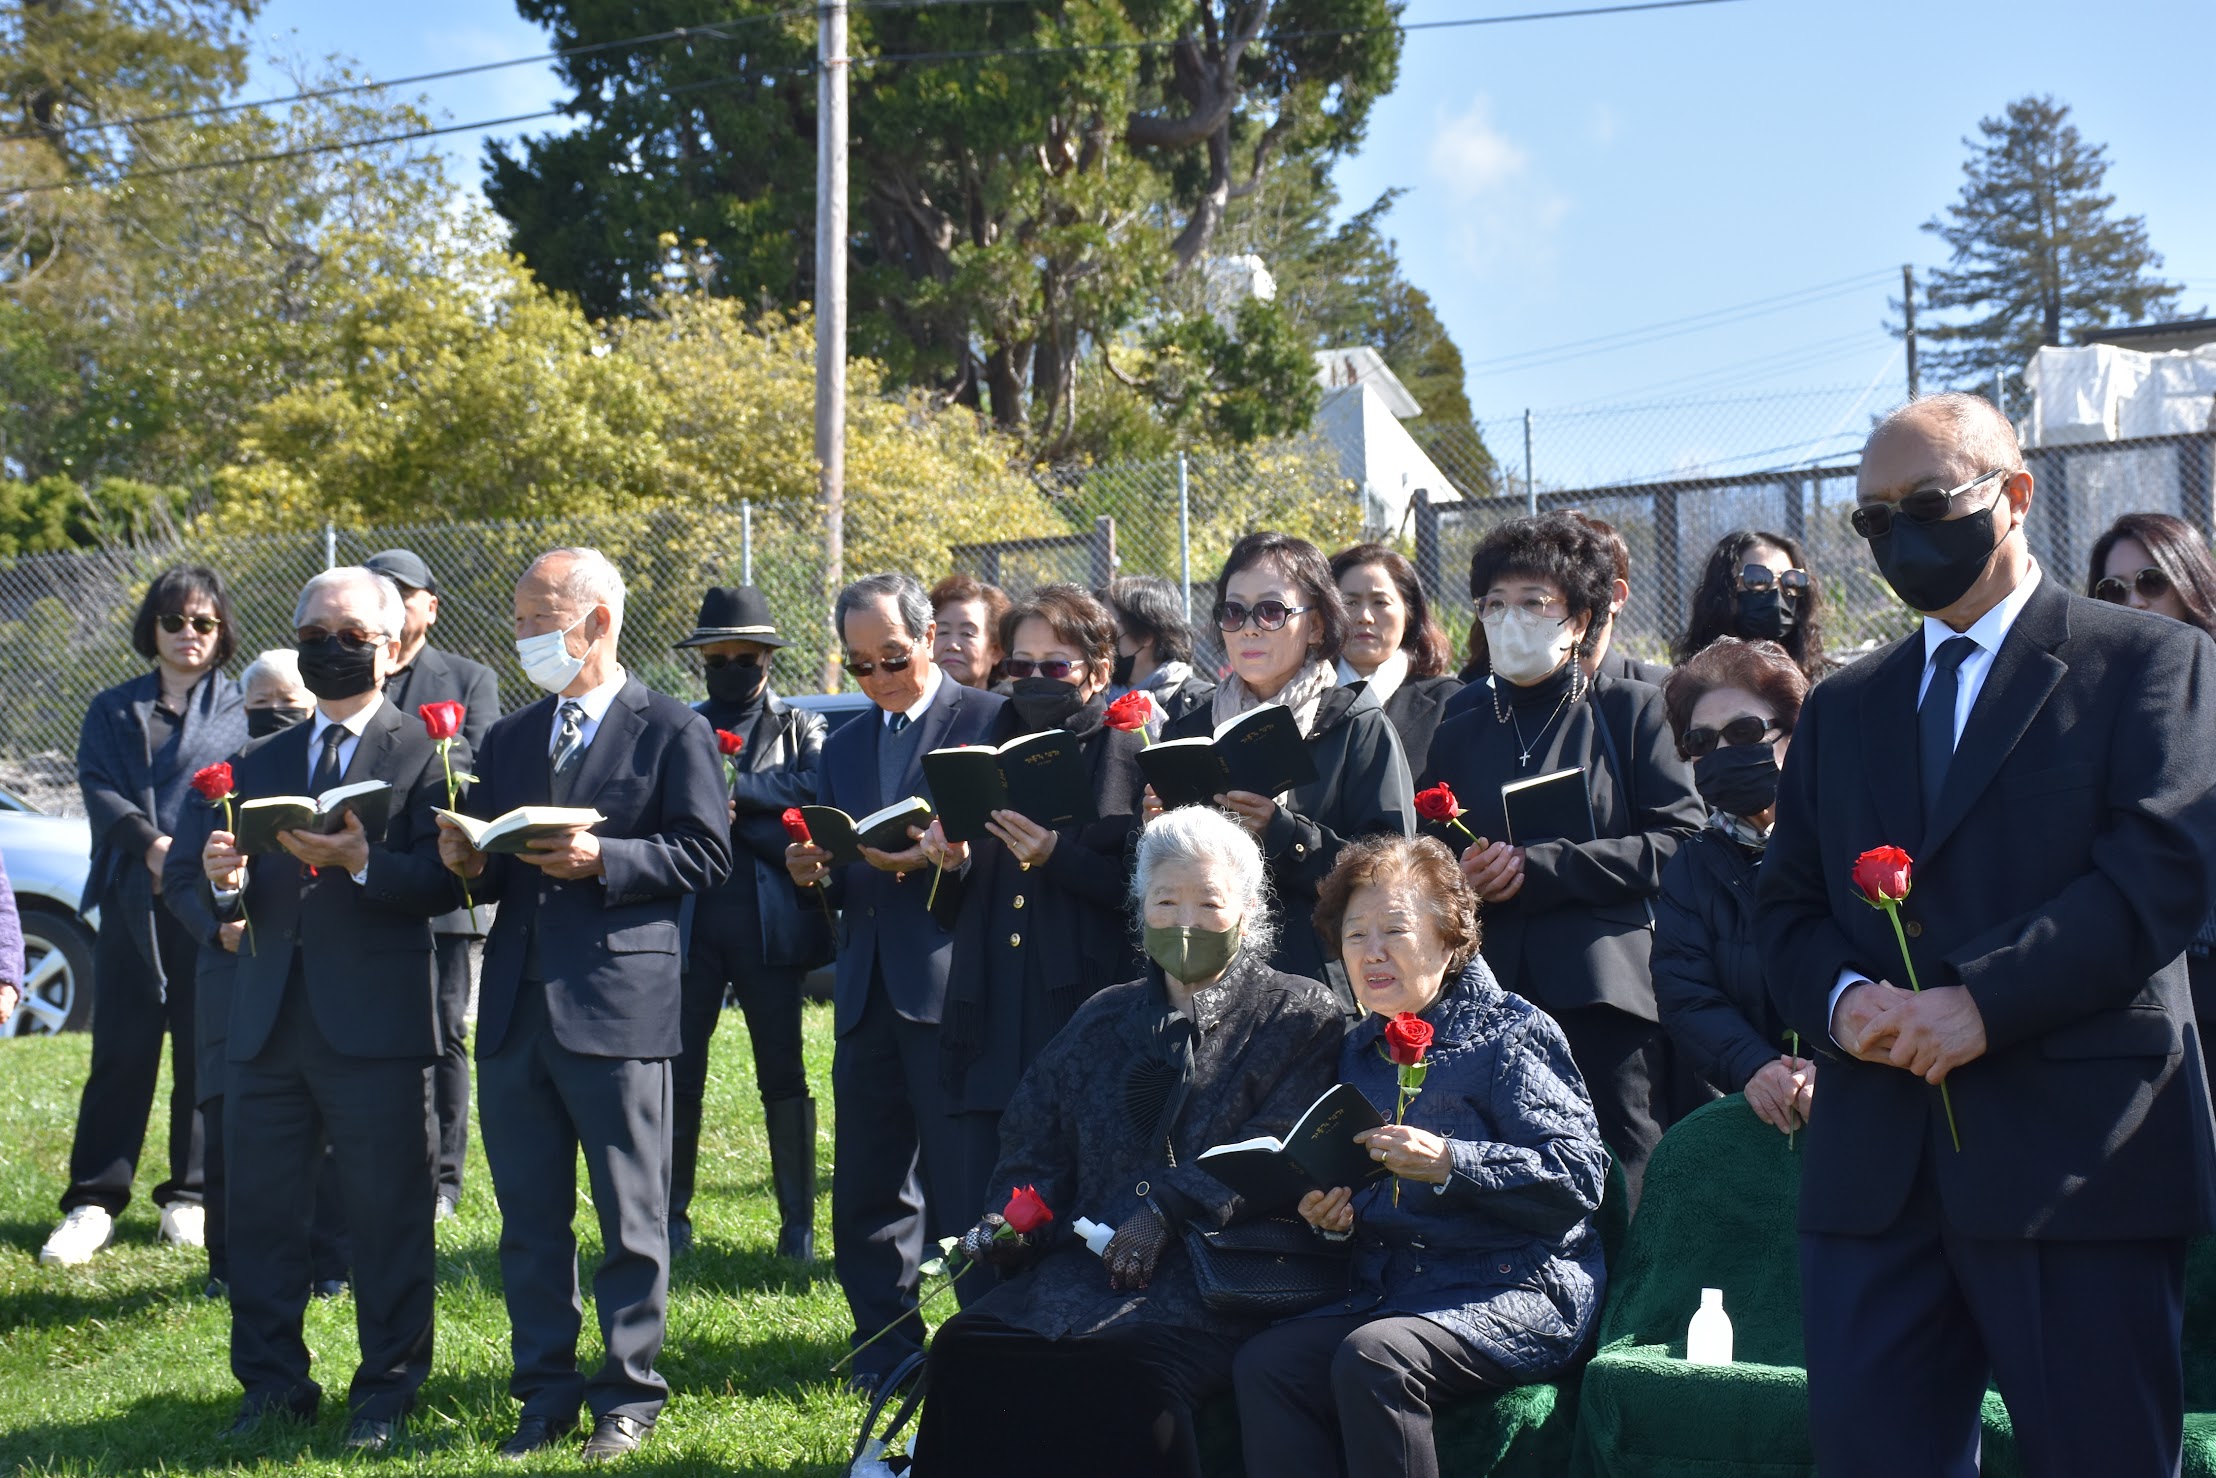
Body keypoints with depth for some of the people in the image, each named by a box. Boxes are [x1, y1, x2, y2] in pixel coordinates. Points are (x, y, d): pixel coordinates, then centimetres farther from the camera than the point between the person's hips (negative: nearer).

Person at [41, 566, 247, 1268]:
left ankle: (190, 1198, 12)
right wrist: (152, 844, -14)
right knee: (121, 1052, 1)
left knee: (205, 1052, 3)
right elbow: (97, 788, 2)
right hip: (131, 898, 1)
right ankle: (93, 1203, 5)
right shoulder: (114, 710, 15)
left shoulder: (241, 708, 8)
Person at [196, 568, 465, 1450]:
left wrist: (361, 861, -24)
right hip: (269, 1020, 5)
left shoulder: (424, 753, 2)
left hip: (377, 1021, -5)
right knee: (261, 1206, 8)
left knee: (387, 1215, 2)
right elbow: (241, 904, 13)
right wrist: (226, 881, -9)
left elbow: (443, 882, -9)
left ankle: (386, 1391, 13)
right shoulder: (261, 765, 18)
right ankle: (273, 1384, 21)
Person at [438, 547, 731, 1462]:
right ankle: (546, 1391, 21)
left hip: (618, 1005, -5)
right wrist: (470, 863, -4)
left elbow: (704, 855, -7)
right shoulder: (508, 740, 17)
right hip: (516, 1006, 6)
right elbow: (493, 871, 18)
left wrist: (601, 859, -17)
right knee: (528, 1216, 10)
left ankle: (628, 1395, 13)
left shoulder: (672, 732, 0)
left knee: (630, 1217, 2)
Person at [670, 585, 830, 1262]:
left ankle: (798, 1222, 11)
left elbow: (816, 796, -10)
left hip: (769, 923, -1)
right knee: (677, 1070, 1)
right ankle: (671, 1217, 13)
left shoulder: (802, 728, 10)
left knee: (782, 1073, 4)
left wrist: (732, 790, -15)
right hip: (689, 920, 1)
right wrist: (762, 822, -14)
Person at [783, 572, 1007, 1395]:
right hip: (869, 989, 7)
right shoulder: (844, 749, 20)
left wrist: (938, 857, -24)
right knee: (867, 1188, 10)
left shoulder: (988, 720, -1)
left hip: (954, 986, -6)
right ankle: (886, 1351, 21)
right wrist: (815, 873, -2)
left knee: (967, 1186, -4)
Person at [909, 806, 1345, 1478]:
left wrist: (1166, 1209, -15)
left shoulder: (1300, 1016, 8)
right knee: (963, 1348, -23)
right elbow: (1033, 1144, 20)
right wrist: (1009, 1220, -1)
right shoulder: (1104, 1020, 22)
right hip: (1085, 1261, 4)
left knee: (1125, 1373, -34)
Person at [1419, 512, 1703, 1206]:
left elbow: (1677, 842, -3)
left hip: (1604, 1001, -3)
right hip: (1490, 999, 3)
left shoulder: (1631, 712, 10)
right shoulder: (1458, 736, 21)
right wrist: (1462, 881, -2)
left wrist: (1539, 867, -9)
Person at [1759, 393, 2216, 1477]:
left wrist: (1983, 999, -18)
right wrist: (1840, 998, -5)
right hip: (1875, 1155, 5)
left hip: (2074, 1145, -4)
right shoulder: (1842, 707, 20)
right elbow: (1787, 907, 17)